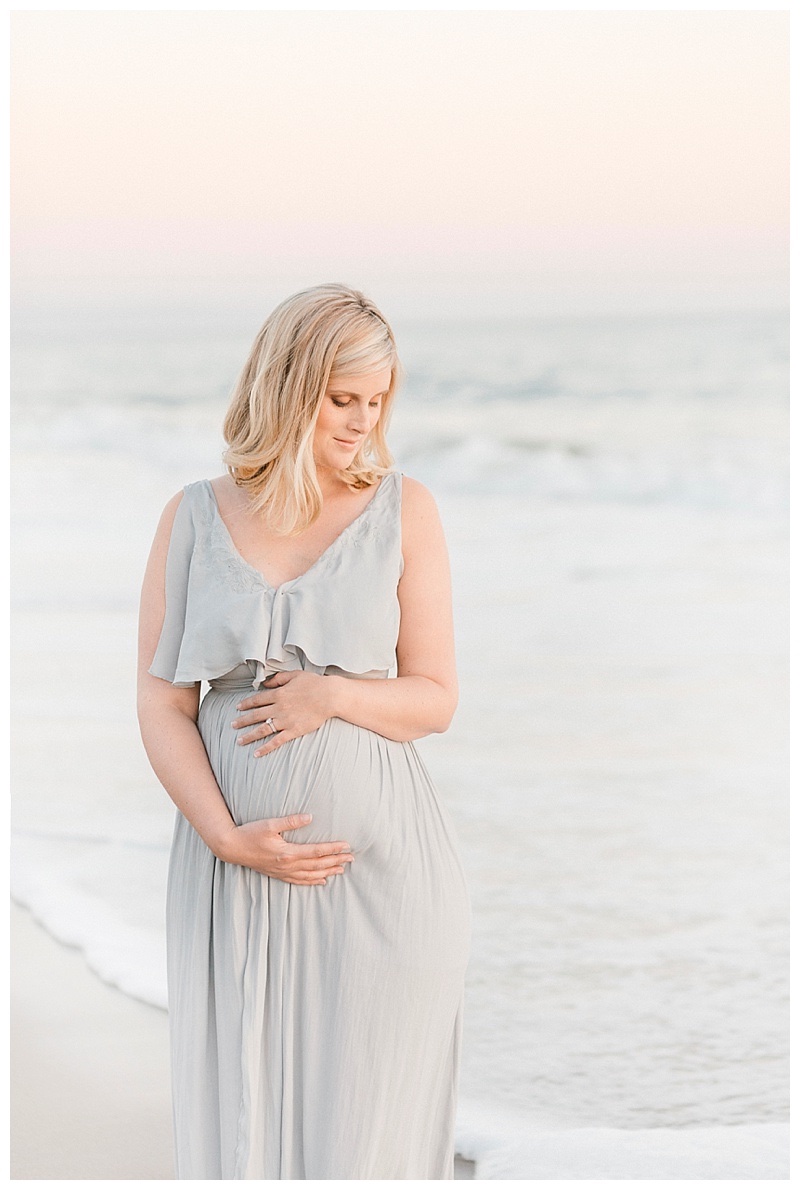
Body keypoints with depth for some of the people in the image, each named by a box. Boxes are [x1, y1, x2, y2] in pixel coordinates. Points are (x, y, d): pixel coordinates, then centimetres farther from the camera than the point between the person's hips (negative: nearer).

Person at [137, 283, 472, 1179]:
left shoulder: (401, 511, 2)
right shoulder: (195, 517, 4)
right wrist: (228, 836, -12)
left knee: (366, 1131, 2)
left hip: (378, 869, -1)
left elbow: (435, 700, 3)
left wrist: (334, 696, -16)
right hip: (234, 870, 1)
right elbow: (161, 704, 1)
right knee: (235, 1123, 4)